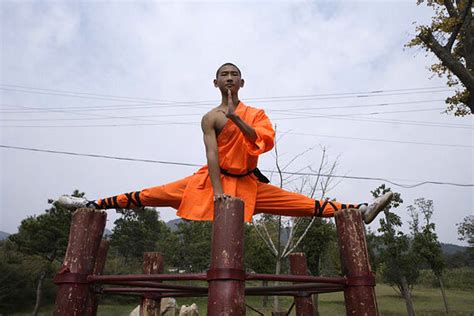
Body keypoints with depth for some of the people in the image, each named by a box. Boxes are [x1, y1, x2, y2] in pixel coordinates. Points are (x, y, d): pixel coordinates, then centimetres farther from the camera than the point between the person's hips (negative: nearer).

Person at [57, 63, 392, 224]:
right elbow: (212, 153, -14)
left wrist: (236, 116, -23)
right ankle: (90, 205, -5)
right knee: (153, 195, -9)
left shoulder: (256, 114, 5)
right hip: (212, 179, -1)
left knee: (303, 203, -4)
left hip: (249, 183, 2)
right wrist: (217, 190, -26)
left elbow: (265, 142, -15)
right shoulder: (210, 117, -2)